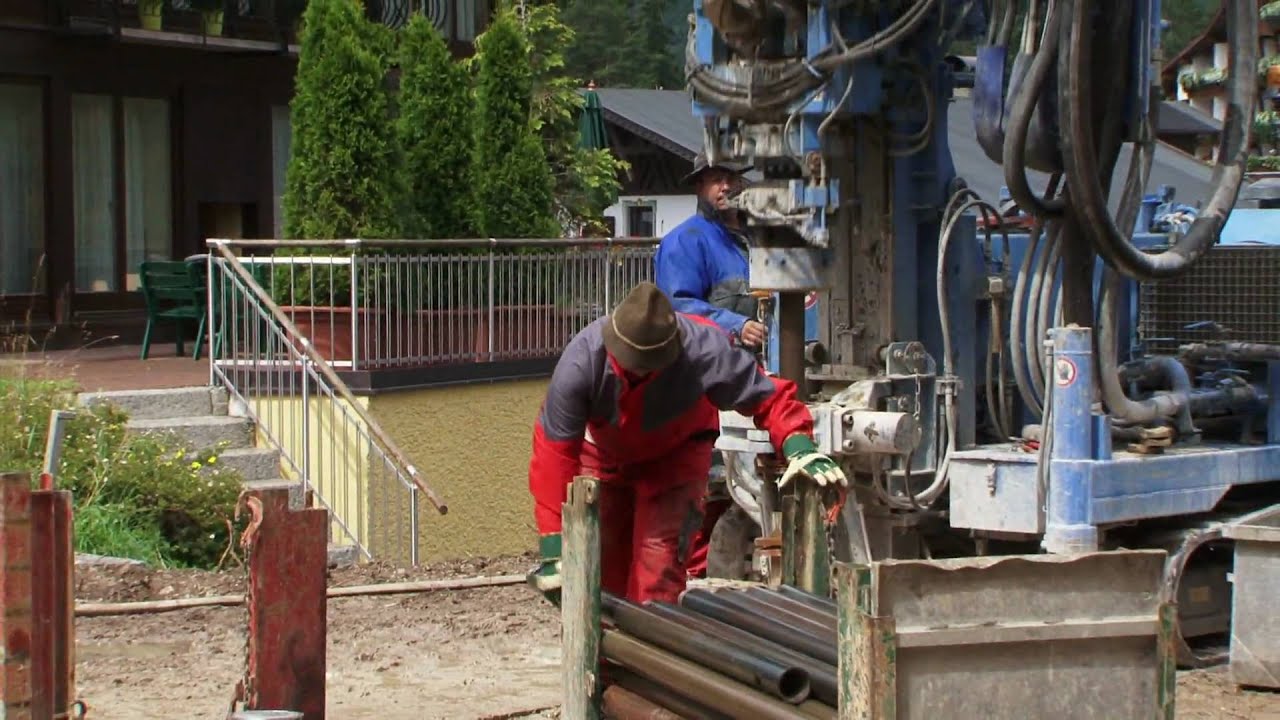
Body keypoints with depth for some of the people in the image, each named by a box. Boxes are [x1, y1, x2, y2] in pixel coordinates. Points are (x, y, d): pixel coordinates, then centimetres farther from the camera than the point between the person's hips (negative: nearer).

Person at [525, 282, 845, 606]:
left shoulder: (703, 349, -38)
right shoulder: (581, 360, -37)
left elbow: (768, 396, -25)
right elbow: (554, 452, -33)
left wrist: (800, 448, -45)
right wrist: (553, 549, -34)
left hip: (676, 454, -1)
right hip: (604, 454, 1)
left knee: (659, 565, -16)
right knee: (604, 568, 4)